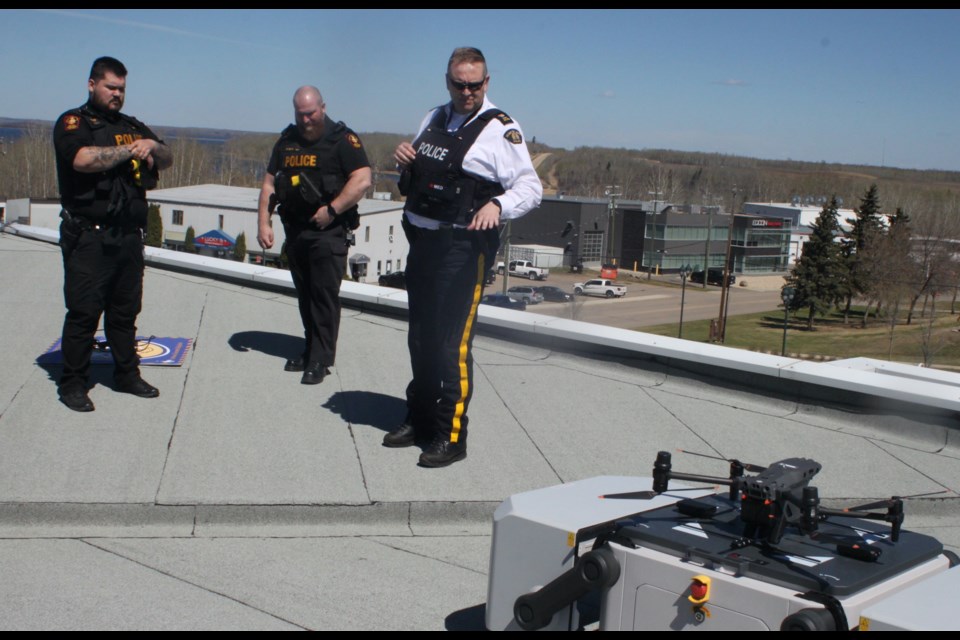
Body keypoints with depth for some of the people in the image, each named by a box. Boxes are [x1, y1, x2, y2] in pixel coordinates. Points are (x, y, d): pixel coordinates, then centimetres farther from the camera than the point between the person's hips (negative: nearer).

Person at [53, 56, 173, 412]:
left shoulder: (133, 127, 19)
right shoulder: (73, 122, -1)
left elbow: (167, 160, 15)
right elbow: (83, 159, -20)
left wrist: (152, 146, -8)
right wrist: (131, 149, -9)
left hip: (129, 236, 6)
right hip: (88, 238, -6)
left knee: (126, 310, 12)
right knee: (84, 312, -3)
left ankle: (127, 374, 22)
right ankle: (72, 383, 6)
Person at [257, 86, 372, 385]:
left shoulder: (342, 139, -7)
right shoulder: (287, 141, 12)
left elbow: (363, 180, -17)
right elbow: (269, 183, 15)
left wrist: (332, 209, -19)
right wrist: (263, 223, 6)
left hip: (328, 231, -6)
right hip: (295, 229, 6)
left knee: (325, 293, -7)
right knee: (305, 293, 12)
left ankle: (321, 359, -2)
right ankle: (311, 350, 22)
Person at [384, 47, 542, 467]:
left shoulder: (500, 130, -8)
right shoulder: (433, 119, 15)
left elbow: (531, 187, -13)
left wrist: (498, 204, -32)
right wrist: (404, 161, 3)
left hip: (463, 247, -8)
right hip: (421, 240, 8)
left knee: (451, 343, -9)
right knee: (420, 338, 15)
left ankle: (451, 436, 0)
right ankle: (420, 421, 30)